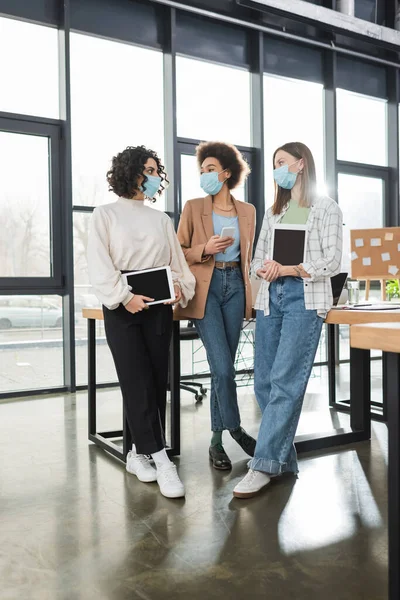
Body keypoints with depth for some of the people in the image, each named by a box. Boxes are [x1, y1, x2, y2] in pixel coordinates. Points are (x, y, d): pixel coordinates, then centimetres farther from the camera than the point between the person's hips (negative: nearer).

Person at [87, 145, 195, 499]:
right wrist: (123, 296, -19)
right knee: (138, 384, -9)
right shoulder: (105, 215, 4)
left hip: (159, 307, 4)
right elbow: (99, 265, -7)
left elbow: (177, 260, 11)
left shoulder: (162, 220, 17)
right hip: (122, 308, -4)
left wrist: (181, 287, -9)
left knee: (158, 382, 3)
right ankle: (161, 459, -6)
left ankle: (140, 451, 16)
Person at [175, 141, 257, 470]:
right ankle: (235, 429, 8)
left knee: (224, 367, 6)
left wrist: (248, 289, 16)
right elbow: (179, 252, 3)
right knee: (222, 367, -11)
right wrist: (205, 249, -15)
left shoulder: (248, 211, 11)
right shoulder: (193, 207, 3)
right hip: (206, 288, -3)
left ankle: (217, 439, 17)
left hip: (235, 286, 3)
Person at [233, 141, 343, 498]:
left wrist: (289, 269, -16)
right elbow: (257, 259, 16)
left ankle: (264, 466, -8)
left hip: (304, 298, -6)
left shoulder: (326, 208, 4)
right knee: (264, 382, 2)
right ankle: (283, 458, 15)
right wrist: (266, 269, -7)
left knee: (285, 382, -12)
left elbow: (333, 261, -5)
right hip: (270, 298, 6)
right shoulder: (273, 212, 20)